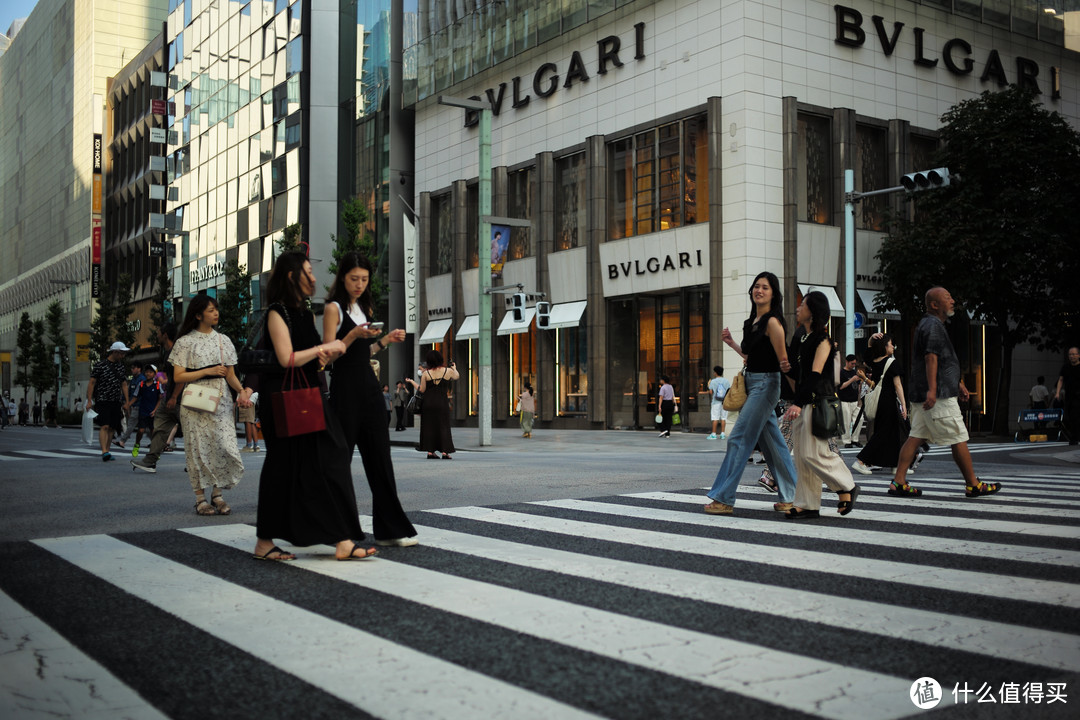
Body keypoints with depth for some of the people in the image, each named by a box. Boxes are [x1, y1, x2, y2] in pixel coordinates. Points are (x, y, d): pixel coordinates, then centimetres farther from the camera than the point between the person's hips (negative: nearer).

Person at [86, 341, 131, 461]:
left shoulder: (121, 367, 15)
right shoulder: (100, 365, -2)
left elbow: (124, 385, 19)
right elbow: (91, 383, -3)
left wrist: (127, 402, 14)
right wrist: (89, 401, -8)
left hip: (116, 402, 6)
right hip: (102, 401, -6)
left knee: (112, 428, 6)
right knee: (105, 426, -17)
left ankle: (107, 452, 13)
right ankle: (104, 452, -23)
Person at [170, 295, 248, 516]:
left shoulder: (223, 340, 13)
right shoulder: (185, 342, 1)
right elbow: (178, 376, -5)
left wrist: (241, 390, -5)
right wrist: (208, 371, -13)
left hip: (221, 401, 3)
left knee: (224, 446, -6)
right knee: (200, 448, -3)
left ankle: (217, 494, 6)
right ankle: (200, 497, 7)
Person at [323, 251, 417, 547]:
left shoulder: (365, 308, 18)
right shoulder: (334, 308, -5)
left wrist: (385, 340, 10)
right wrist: (353, 335, -23)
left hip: (369, 385, 7)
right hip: (346, 387, -7)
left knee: (379, 457, 4)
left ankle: (390, 528, 6)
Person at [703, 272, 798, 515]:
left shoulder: (772, 322, -11)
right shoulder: (751, 322, 14)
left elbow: (782, 360, -11)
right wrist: (732, 343, 15)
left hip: (765, 385, -9)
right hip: (752, 384, 9)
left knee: (739, 439, -9)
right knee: (772, 442, 11)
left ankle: (724, 499, -5)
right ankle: (790, 497, 17)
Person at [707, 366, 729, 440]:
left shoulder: (713, 381, -5)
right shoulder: (726, 381, 4)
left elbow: (710, 392, -9)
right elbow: (730, 391, 1)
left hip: (716, 402, -3)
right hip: (724, 402, 3)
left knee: (715, 418, -2)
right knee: (723, 418, 6)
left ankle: (713, 434, -3)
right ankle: (722, 434, 4)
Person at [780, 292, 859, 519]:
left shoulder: (823, 339, -8)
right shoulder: (805, 339, 18)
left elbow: (815, 374, -17)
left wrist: (798, 403, -23)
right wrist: (793, 403, 19)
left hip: (817, 402, -9)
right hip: (802, 403, 9)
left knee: (813, 453, -11)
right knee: (802, 455, 5)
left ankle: (847, 487, 8)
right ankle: (808, 505, 9)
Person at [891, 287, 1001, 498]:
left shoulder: (928, 324, 23)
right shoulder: (933, 325, -11)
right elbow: (931, 357, -22)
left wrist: (959, 384, 33)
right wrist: (932, 389, -30)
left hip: (923, 395, 10)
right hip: (939, 396, -10)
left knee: (916, 437, 5)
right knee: (958, 439, -2)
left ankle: (898, 482, 1)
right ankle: (973, 485, 6)